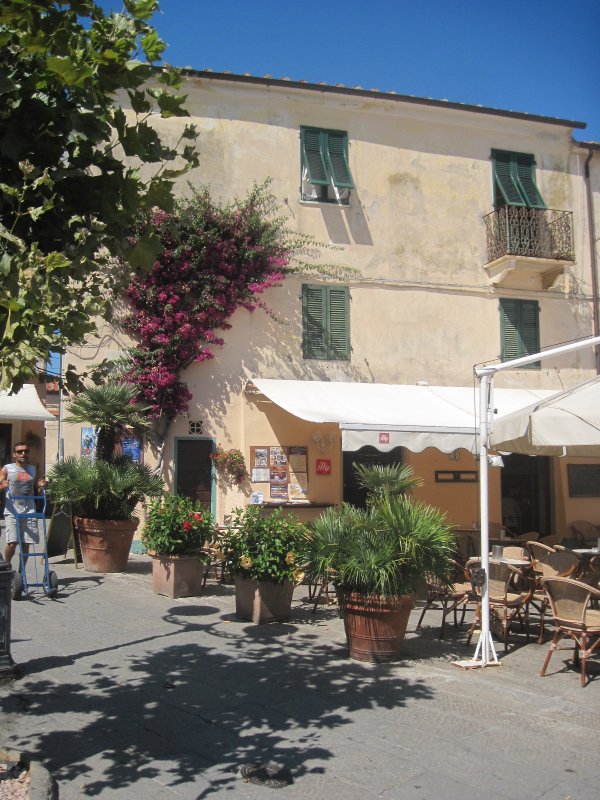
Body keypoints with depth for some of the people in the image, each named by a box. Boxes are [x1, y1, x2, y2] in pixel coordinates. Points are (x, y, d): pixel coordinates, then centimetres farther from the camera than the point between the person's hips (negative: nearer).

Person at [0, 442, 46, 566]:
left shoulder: (32, 469, 14)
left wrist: (40, 486, -1)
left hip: (29, 511, 3)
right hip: (12, 511, -3)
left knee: (26, 544, 2)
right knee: (12, 543, -12)